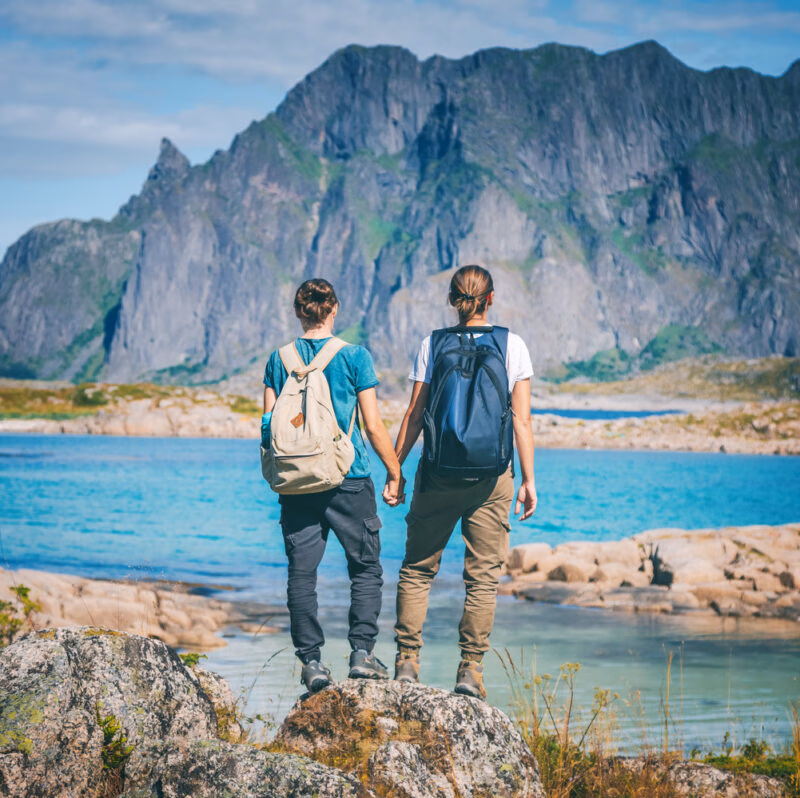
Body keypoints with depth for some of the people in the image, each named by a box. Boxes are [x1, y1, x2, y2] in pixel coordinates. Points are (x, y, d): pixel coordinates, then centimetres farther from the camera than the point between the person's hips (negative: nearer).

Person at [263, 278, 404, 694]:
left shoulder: (279, 359, 5)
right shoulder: (354, 356, -3)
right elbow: (373, 426, -4)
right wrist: (395, 472, 6)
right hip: (348, 480, -2)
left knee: (301, 573, 5)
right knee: (366, 567, 8)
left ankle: (311, 661, 4)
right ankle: (362, 652, -1)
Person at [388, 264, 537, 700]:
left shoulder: (433, 344, 1)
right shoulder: (512, 345, 1)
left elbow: (415, 413, -1)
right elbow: (522, 420, -2)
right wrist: (528, 480, 3)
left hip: (438, 474, 0)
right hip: (492, 476, 0)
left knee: (417, 569, 10)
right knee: (483, 576, 5)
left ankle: (407, 660, 7)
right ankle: (470, 668, 3)